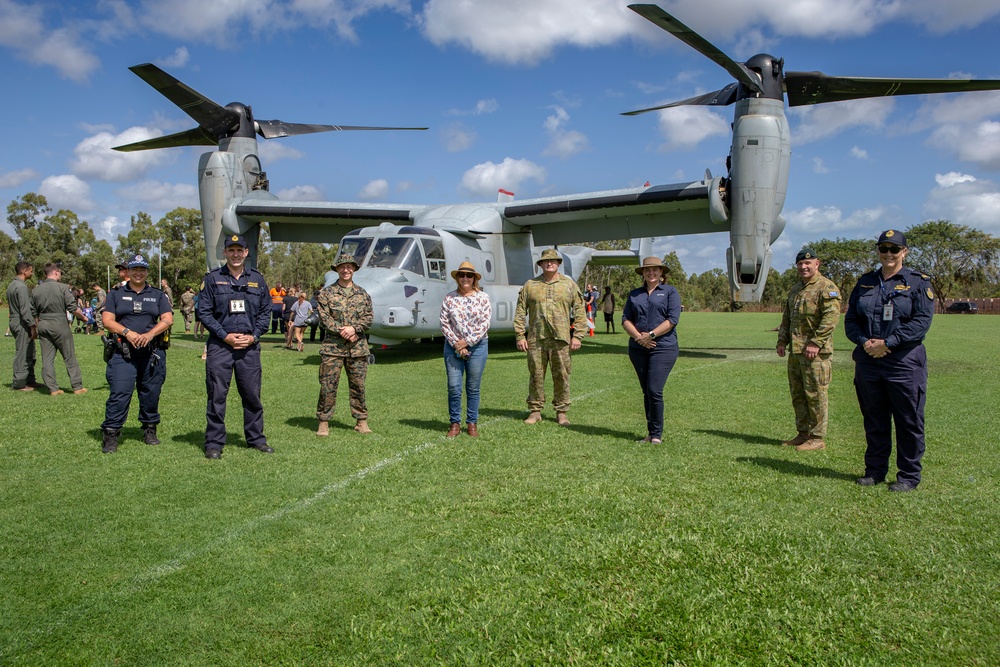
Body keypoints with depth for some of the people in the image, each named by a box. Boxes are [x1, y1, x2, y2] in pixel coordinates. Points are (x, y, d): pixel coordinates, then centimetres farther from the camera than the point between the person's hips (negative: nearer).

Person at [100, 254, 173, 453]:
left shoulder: (157, 295, 13)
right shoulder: (116, 295, 12)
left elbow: (168, 319, 2)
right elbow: (107, 321, 3)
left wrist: (150, 334, -14)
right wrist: (127, 332, -14)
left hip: (153, 352, 1)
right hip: (123, 353, -1)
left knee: (151, 393, 6)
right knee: (119, 392, -9)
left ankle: (150, 430, 20)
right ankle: (110, 434, -5)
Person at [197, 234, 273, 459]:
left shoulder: (257, 279, 10)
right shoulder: (213, 278, 3)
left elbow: (265, 311, 13)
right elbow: (204, 311, 0)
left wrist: (253, 336, -1)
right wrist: (225, 335, -9)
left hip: (249, 346, 2)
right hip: (220, 346, -2)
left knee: (252, 394, 7)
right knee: (217, 395, 0)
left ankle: (256, 438, 19)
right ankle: (214, 443, 9)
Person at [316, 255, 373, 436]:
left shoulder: (362, 294, 12)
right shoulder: (326, 293, 4)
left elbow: (368, 318, 5)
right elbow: (324, 318, -4)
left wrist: (354, 328, -12)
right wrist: (341, 331, -14)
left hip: (358, 347, 2)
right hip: (332, 346, -2)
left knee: (358, 384, 7)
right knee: (328, 385, -2)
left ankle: (362, 421, 16)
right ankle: (323, 422, 7)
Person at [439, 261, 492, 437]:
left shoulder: (482, 298, 2)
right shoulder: (449, 298, 3)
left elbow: (485, 324, -4)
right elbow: (444, 323, 0)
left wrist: (467, 342, -10)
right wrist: (456, 344, -9)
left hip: (477, 346, 0)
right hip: (453, 346, 1)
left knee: (473, 388, 5)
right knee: (454, 387, -1)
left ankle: (472, 423, 16)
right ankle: (455, 423, 11)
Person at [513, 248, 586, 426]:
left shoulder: (569, 284, 8)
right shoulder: (530, 285, 8)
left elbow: (580, 311, 6)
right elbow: (520, 312, 9)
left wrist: (577, 336, -1)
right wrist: (520, 336, 2)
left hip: (561, 339, 0)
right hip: (536, 339, 1)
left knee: (561, 376, 3)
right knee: (536, 375, 4)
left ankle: (561, 412, 14)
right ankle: (535, 411, 15)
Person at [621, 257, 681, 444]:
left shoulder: (670, 292, 5)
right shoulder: (634, 294, 16)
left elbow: (672, 319, -6)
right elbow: (626, 319, 7)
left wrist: (651, 335, -14)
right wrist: (638, 336, -10)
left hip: (663, 347, -4)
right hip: (638, 349, 4)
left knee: (654, 391, -12)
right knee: (646, 392, 8)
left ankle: (657, 434, -1)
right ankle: (650, 433, 15)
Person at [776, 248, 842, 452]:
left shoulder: (827, 287, -7)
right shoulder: (795, 290, 19)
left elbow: (831, 318, -16)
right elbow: (786, 318, 23)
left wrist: (816, 343, -21)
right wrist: (782, 341, 13)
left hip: (815, 352, -8)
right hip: (795, 351, 9)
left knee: (815, 394, -4)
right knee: (797, 394, 13)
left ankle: (817, 438, 4)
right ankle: (803, 433, 23)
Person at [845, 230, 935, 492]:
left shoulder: (918, 282, 1)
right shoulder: (865, 282, 13)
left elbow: (922, 321, -10)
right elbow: (850, 319, 10)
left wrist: (888, 343, -17)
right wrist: (864, 342, -9)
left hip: (905, 362, -4)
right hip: (868, 361, 4)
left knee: (908, 421, 2)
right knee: (874, 421, 12)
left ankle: (909, 476, 14)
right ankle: (875, 471, 23)